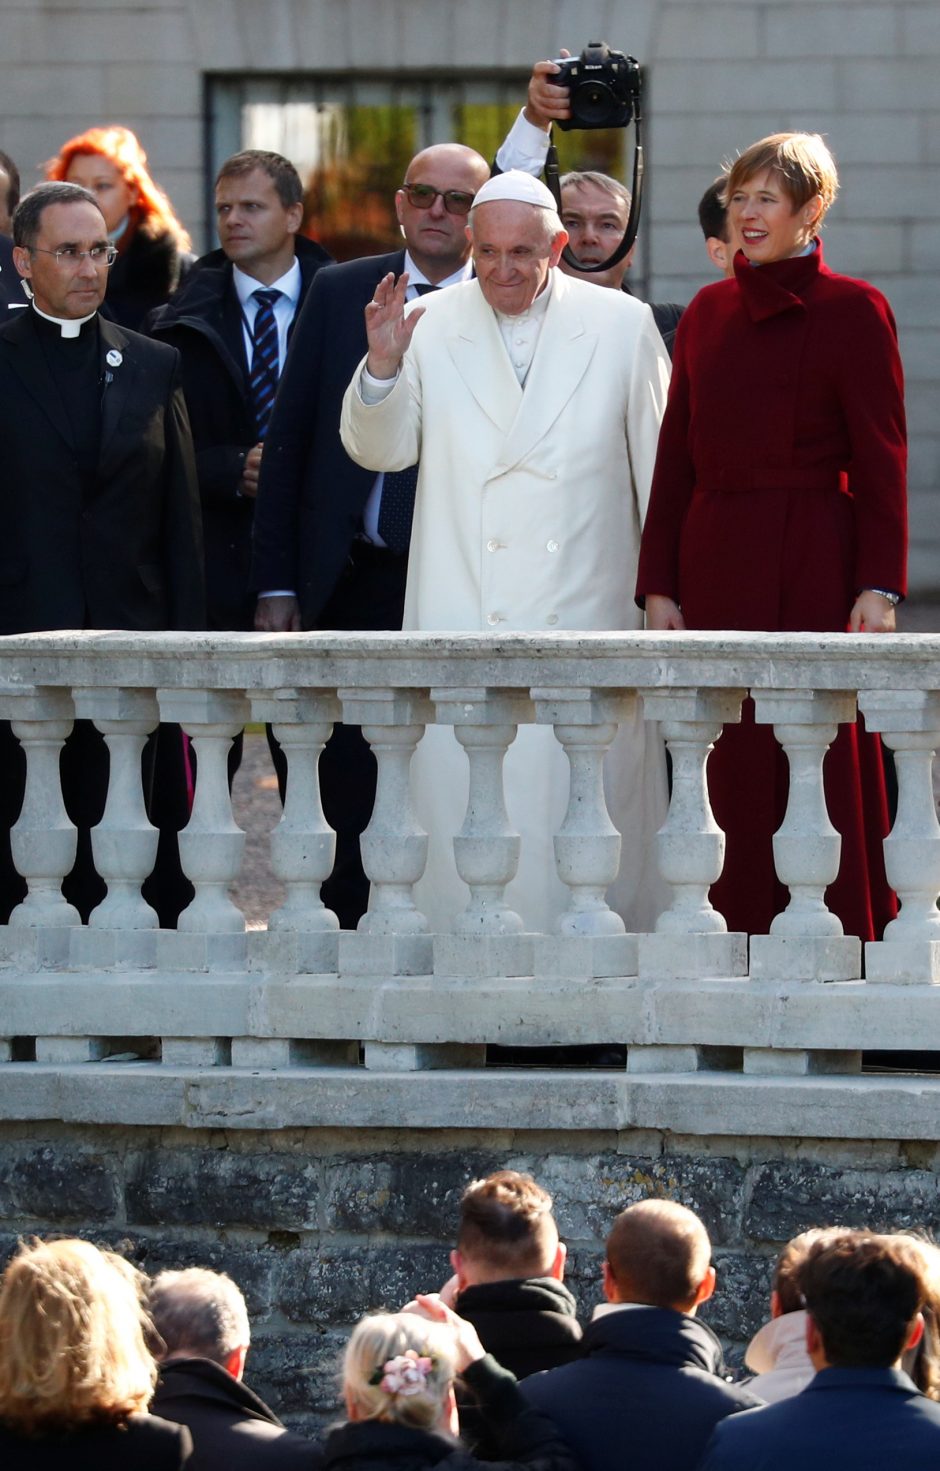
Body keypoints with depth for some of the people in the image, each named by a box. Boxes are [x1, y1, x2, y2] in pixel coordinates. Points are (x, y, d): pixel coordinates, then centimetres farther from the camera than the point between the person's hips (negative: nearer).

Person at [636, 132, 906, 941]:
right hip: (716, 565, 5)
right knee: (735, 777, 4)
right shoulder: (708, 313, 12)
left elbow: (881, 459, -6)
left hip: (812, 569, -5)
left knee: (824, 775, -2)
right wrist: (658, 584, 6)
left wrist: (880, 586, -13)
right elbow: (676, 457, 12)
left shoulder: (852, 312, -3)